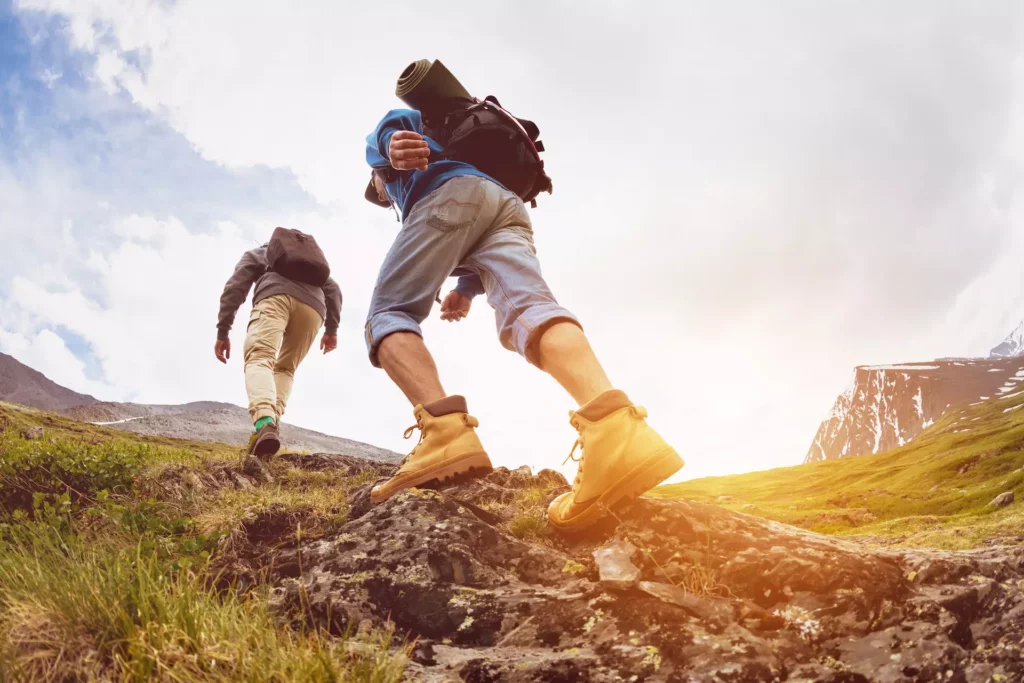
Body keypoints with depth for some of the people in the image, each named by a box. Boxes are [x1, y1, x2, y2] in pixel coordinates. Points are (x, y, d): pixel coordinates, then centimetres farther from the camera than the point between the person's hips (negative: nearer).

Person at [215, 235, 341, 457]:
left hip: (275, 295, -3)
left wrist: (222, 332, 13)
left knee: (259, 359, -19)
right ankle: (273, 421, -6)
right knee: (285, 368, 20)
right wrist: (332, 328, 20)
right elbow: (332, 289, 26)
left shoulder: (256, 254, 35)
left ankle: (264, 421, -49)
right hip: (313, 305, 3)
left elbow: (235, 287, 18)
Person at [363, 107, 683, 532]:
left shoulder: (378, 148, 36)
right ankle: (613, 422, -54)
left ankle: (445, 429, -36)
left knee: (388, 315, -5)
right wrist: (466, 290, 21)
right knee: (528, 309, -22)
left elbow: (398, 120, 9)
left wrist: (394, 143, -14)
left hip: (453, 192, -5)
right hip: (510, 205, 5)